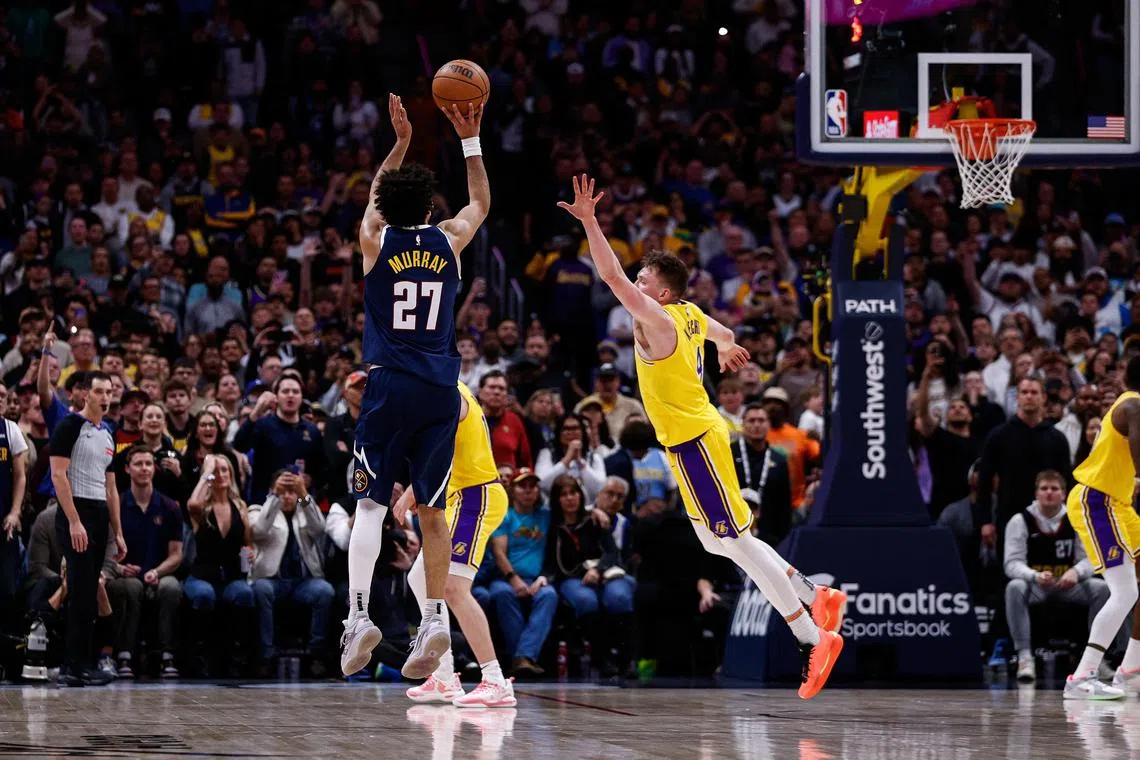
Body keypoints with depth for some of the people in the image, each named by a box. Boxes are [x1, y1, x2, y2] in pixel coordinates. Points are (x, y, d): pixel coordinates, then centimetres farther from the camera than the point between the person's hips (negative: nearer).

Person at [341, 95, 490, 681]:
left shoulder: (375, 241, 2)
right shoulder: (448, 241, 4)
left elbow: (376, 198, 26)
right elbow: (481, 202, 26)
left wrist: (401, 142, 33)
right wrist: (470, 140, 31)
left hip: (389, 385, -2)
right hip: (440, 390, 2)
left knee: (370, 502, -1)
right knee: (431, 508, 6)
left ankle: (358, 613, -15)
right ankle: (434, 618, -1)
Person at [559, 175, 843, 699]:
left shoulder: (657, 320, -17)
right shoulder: (690, 315, 9)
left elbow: (612, 277, -27)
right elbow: (723, 335, 32)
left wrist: (589, 222, -26)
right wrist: (726, 348, 55)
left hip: (693, 442, -10)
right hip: (698, 435, 10)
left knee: (737, 542, -8)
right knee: (717, 541, 17)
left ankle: (814, 639, -8)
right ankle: (817, 598, 18)